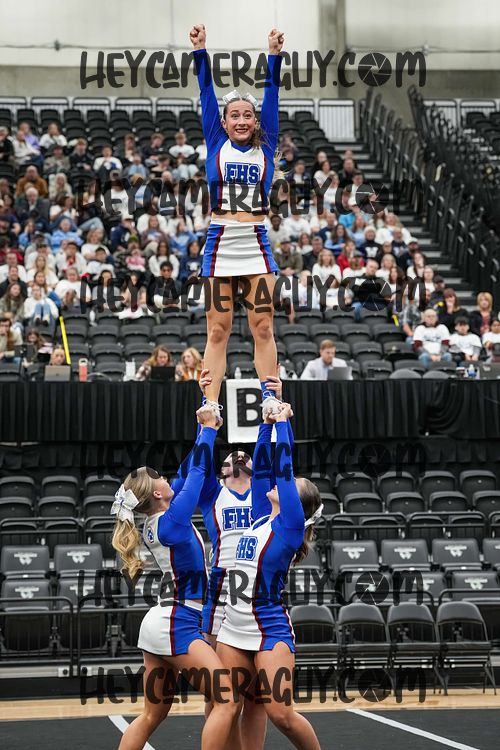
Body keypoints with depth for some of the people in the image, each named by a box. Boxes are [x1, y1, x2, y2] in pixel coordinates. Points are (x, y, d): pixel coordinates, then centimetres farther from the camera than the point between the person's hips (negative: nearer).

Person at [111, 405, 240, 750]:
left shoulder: (152, 524, 8)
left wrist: (207, 430, 18)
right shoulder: (171, 520, -15)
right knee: (228, 700, -9)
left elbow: (188, 472, 17)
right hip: (177, 626, -9)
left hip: (160, 624, 9)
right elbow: (197, 471, -9)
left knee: (152, 716, 11)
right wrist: (209, 428, 2)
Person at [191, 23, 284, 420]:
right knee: (218, 330, 2)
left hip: (256, 244, 0)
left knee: (263, 327, 1)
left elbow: (272, 95, 2)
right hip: (220, 243, 0)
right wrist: (200, 51, -1)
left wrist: (275, 55, -4)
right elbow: (207, 94, 3)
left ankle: (269, 398, 4)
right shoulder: (216, 145, 7)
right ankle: (211, 405, 2)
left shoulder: (266, 147, 8)